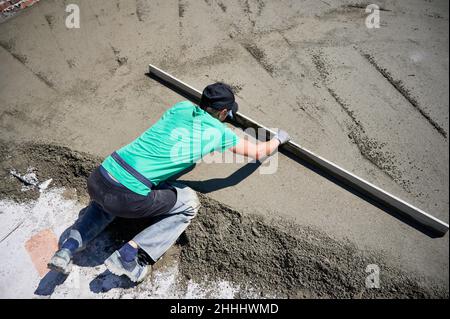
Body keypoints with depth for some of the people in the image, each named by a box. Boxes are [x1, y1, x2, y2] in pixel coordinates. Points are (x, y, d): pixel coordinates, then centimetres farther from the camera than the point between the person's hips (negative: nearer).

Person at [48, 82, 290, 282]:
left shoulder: (182, 107, 12)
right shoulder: (219, 132, 0)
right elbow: (259, 153, 14)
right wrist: (279, 138, 34)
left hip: (96, 181, 7)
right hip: (128, 197, -6)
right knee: (189, 204, 13)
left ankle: (68, 249, 23)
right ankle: (128, 254, 3)